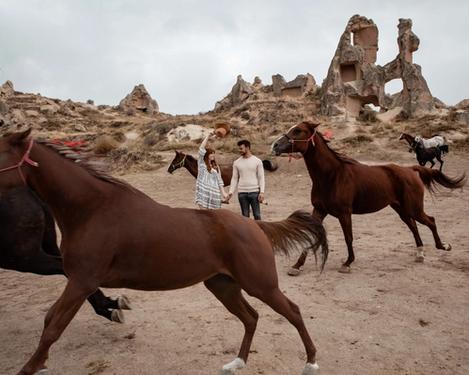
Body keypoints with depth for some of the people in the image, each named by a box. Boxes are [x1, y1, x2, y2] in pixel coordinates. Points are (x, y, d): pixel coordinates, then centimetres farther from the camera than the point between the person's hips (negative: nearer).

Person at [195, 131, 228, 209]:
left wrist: (223, 192, 4)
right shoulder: (201, 163, 5)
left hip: (213, 194, 4)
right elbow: (201, 148, -8)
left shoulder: (216, 166, 17)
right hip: (203, 193, -4)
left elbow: (219, 180, 13)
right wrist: (208, 135, -7)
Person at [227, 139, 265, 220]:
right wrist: (231, 192, -1)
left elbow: (261, 178, -1)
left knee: (257, 215, -1)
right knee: (245, 215, 7)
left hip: (254, 192, -2)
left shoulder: (257, 161, 0)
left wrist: (262, 192, -10)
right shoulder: (236, 162, 7)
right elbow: (234, 178, 9)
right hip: (242, 193, 2)